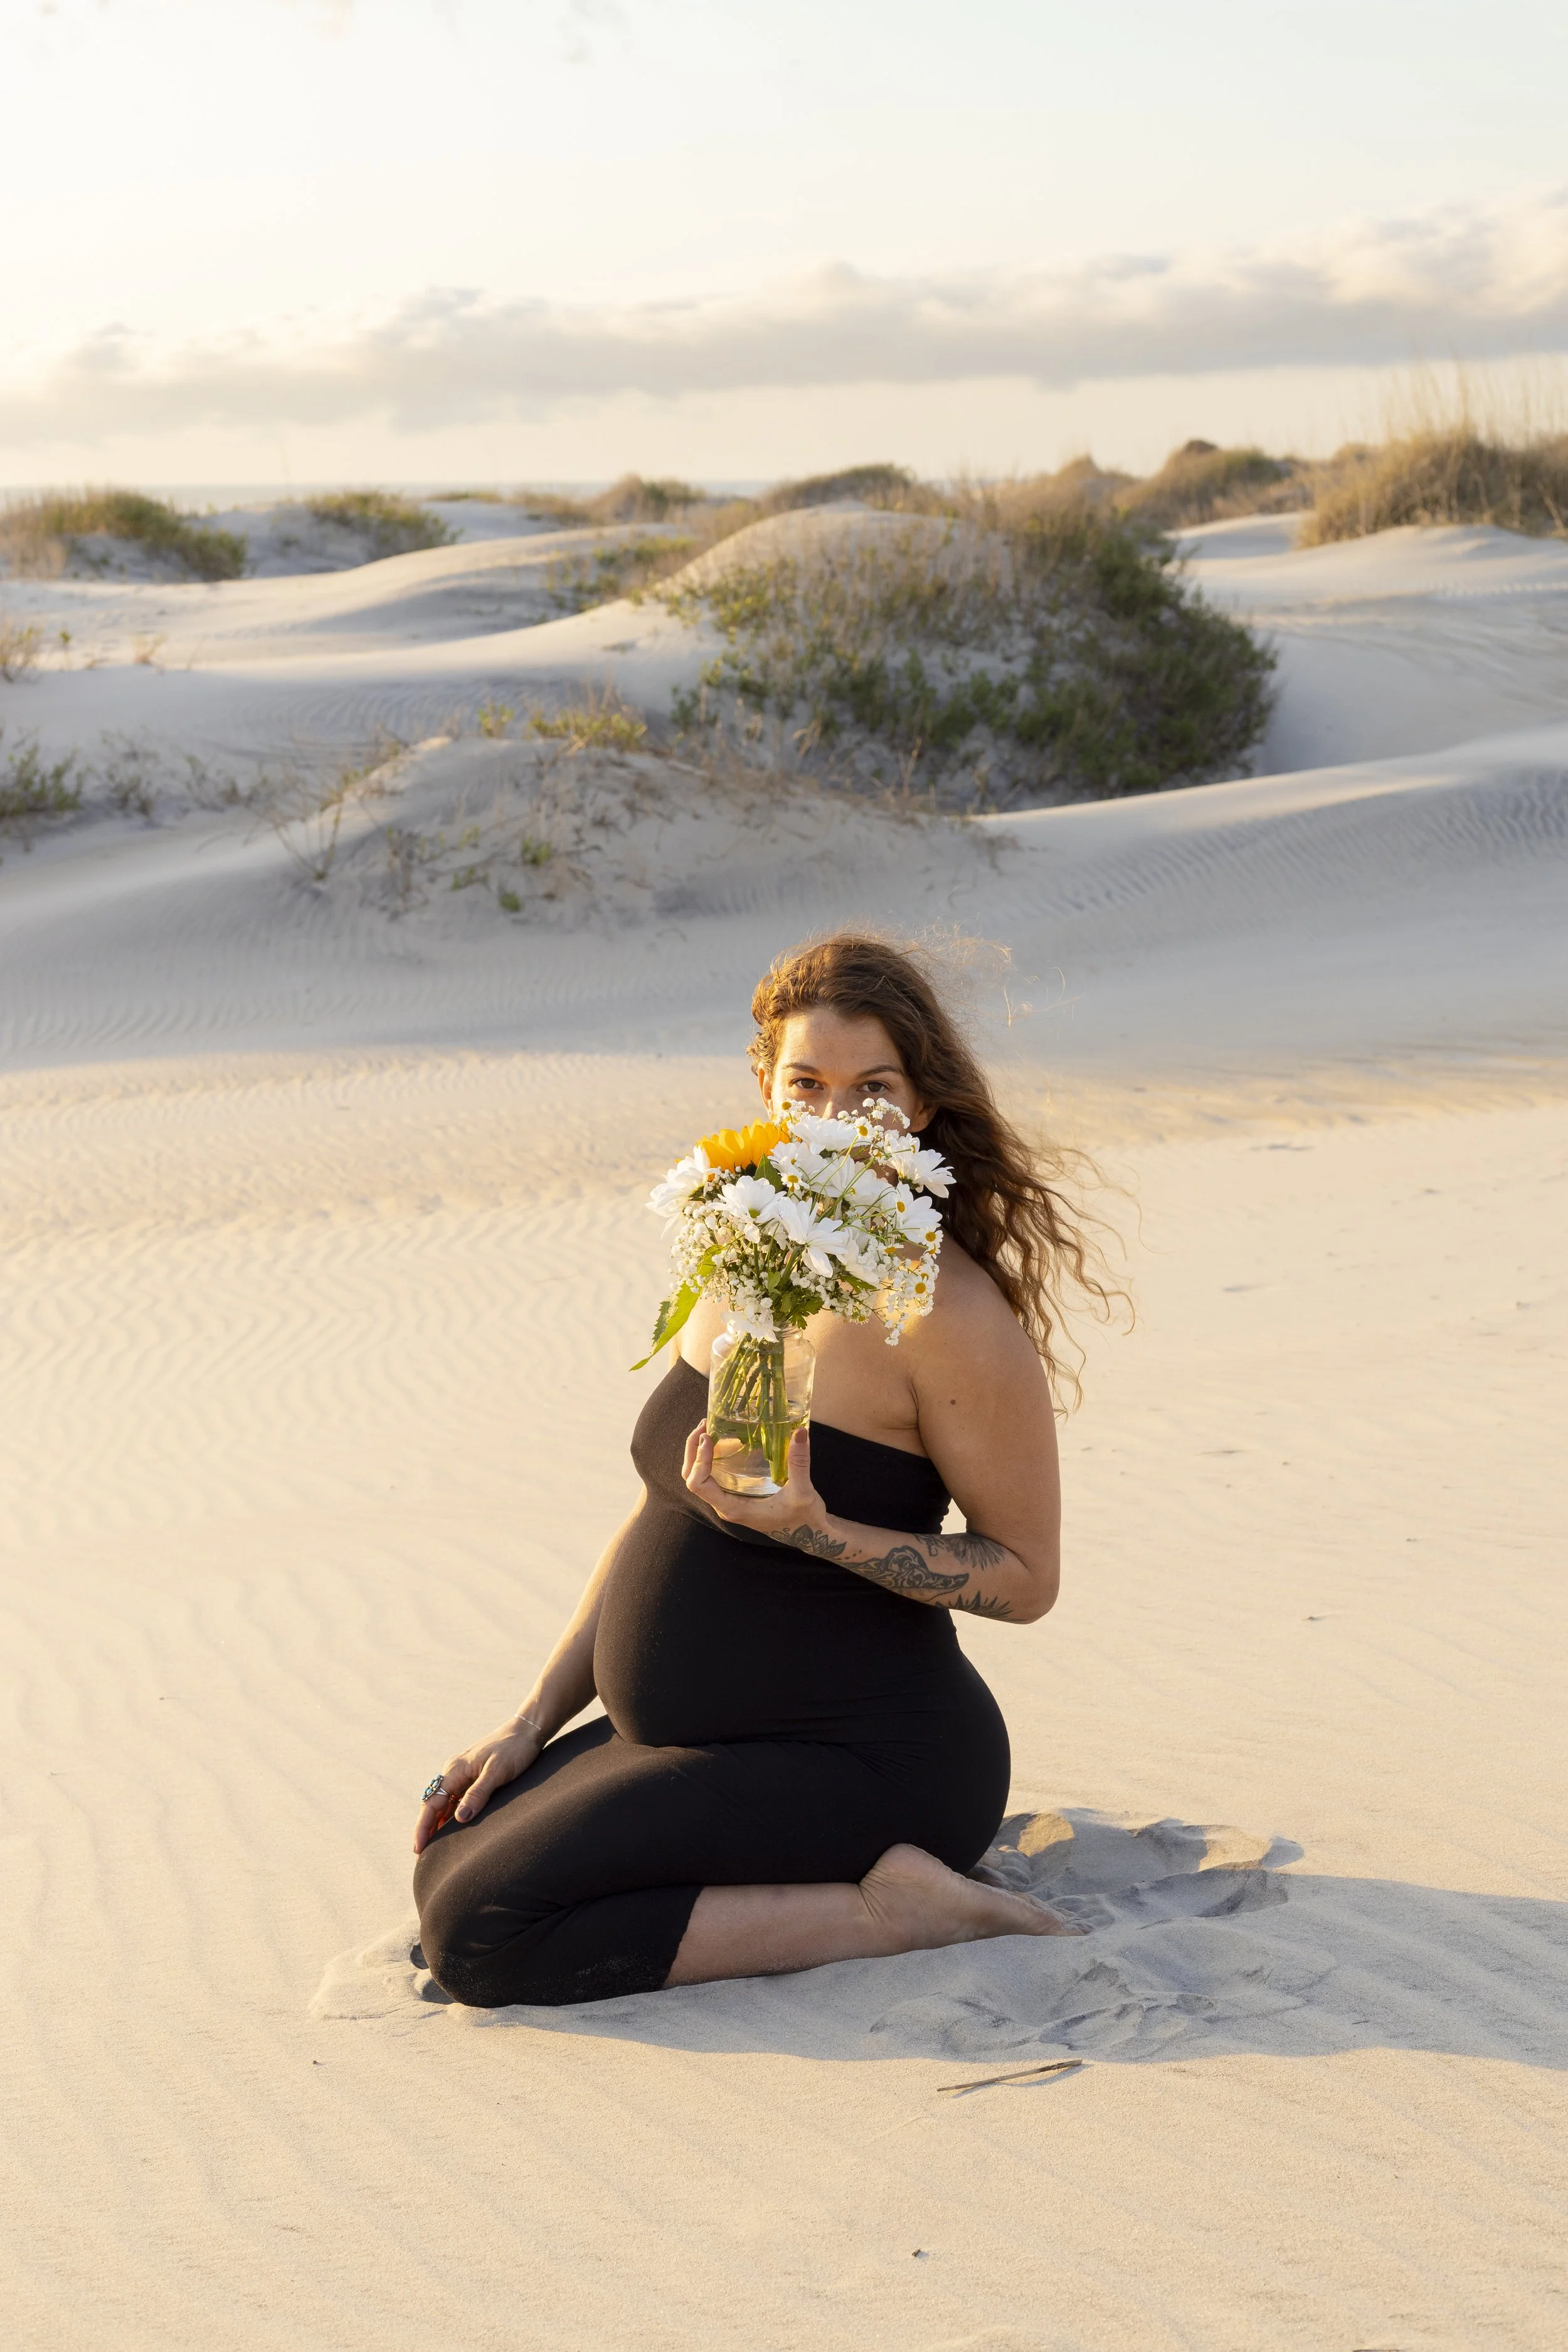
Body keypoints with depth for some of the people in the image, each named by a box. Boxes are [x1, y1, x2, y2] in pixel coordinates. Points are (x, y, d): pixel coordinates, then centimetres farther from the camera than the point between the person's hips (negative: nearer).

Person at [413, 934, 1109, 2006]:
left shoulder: (948, 1311, -19)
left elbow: (1024, 1577, -12)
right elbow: (662, 1509, 14)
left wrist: (812, 1530, -26)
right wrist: (532, 1723, 11)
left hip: (865, 1763, -9)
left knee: (484, 1935, -17)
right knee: (447, 1867, 7)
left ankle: (885, 1909, -9)